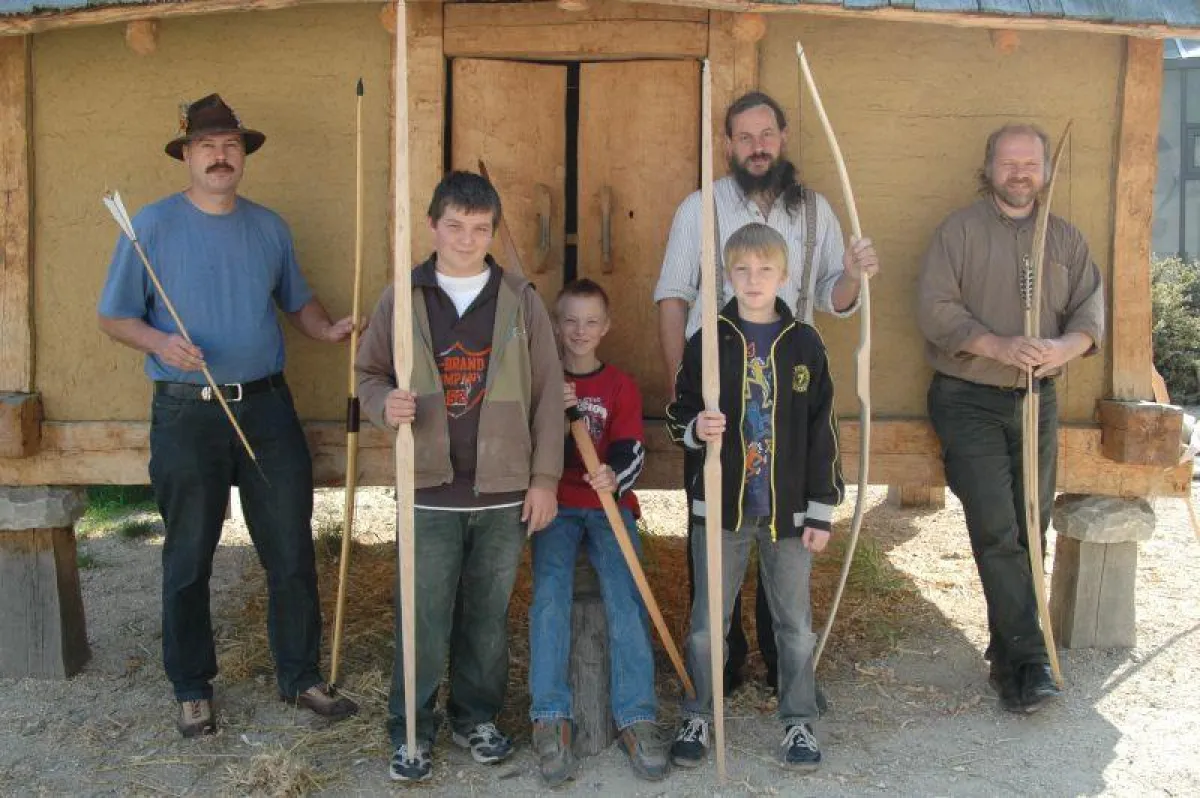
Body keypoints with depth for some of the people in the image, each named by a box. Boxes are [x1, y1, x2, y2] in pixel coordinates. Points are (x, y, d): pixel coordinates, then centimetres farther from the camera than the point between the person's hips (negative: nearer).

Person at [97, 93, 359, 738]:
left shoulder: (268, 226, 9)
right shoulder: (153, 224, -2)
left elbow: (297, 300, 18)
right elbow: (114, 316, -1)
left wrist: (328, 330, -2)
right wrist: (159, 342, -20)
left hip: (267, 406, 3)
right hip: (187, 413, -3)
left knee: (292, 552, 6)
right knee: (188, 559, 8)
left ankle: (300, 677, 22)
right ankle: (192, 690, 25)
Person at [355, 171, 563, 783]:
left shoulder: (521, 300, 2)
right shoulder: (400, 300, 2)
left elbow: (548, 395, 3)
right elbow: (368, 374, 9)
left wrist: (545, 477, -1)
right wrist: (385, 404, -14)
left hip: (504, 492, 1)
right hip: (430, 492, -1)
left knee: (488, 616, 13)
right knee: (423, 618, 4)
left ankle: (477, 718, 31)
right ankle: (412, 730, 21)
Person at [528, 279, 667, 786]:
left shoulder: (621, 387, 12)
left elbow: (632, 452, -1)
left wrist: (615, 477, -25)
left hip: (609, 505, 0)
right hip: (556, 506, 0)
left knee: (624, 592, -23)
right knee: (550, 589, -26)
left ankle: (636, 719, -21)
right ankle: (551, 720, -24)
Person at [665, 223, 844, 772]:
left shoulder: (804, 345, 1)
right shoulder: (709, 342, 0)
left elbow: (822, 433, 2)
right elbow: (678, 417, 6)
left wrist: (822, 511, 0)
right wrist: (696, 429, -18)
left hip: (788, 511, 1)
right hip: (721, 507, 0)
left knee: (796, 624, 10)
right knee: (707, 623, 8)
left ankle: (799, 722, 27)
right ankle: (698, 717, 25)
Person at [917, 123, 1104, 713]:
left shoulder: (1065, 239, 13)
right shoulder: (959, 230, 0)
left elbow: (1091, 308, 5)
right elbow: (934, 307, -11)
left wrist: (1068, 345, -18)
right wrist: (998, 345, -23)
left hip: (1036, 400, 5)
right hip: (968, 401, -4)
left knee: (1029, 532, 7)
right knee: (996, 528, -13)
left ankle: (1008, 659, 18)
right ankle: (1028, 658, -9)